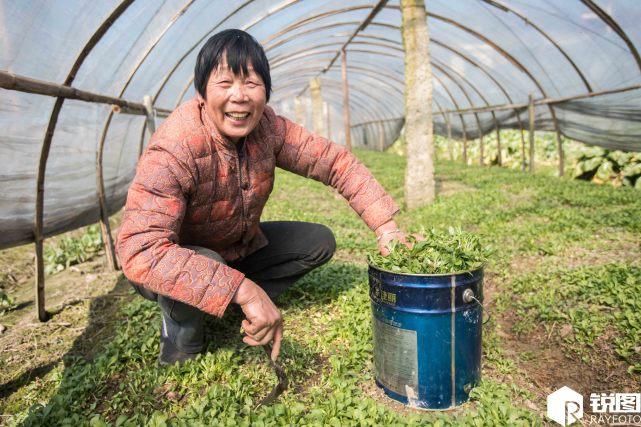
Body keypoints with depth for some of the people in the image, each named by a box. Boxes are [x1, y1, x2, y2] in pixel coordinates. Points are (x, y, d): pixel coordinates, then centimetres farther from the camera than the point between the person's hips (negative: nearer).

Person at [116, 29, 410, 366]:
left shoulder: (266, 127, -16)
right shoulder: (174, 149, -34)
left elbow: (335, 162, -11)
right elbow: (140, 251, -44)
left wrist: (386, 227, -18)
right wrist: (244, 290, -51)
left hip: (238, 247, 6)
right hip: (177, 261, -5)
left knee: (319, 242, -4)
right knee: (202, 267, -38)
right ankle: (181, 328, -4)